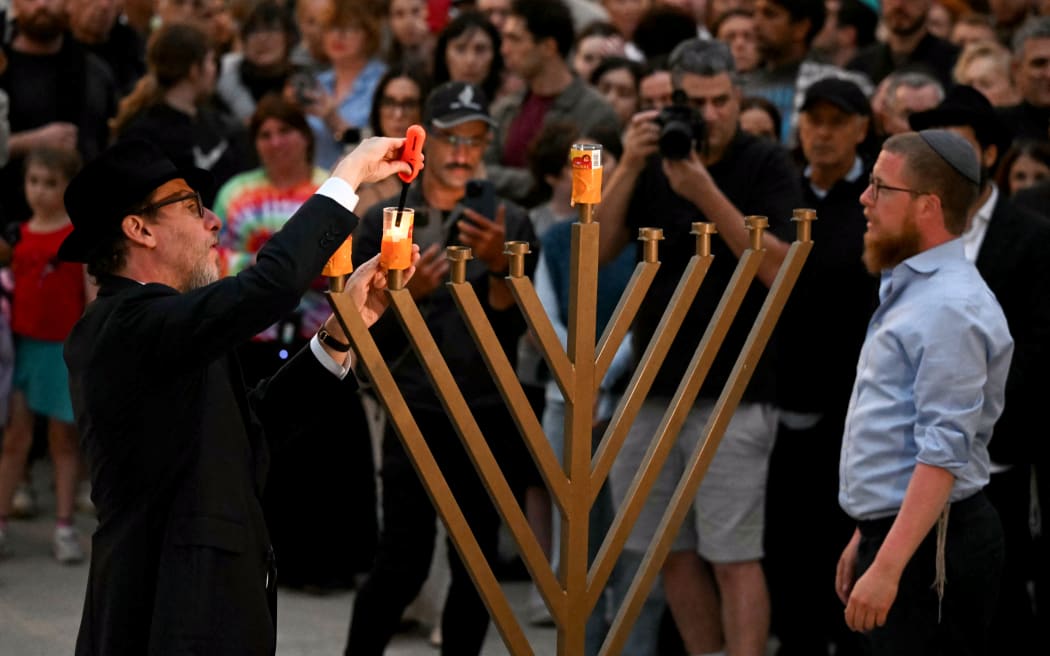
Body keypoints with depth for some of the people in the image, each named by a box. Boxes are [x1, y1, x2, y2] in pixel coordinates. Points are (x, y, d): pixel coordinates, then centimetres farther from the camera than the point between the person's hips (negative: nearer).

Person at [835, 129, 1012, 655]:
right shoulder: (909, 290, 16)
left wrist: (886, 568, -27)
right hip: (891, 532, 10)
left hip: (928, 546, -10)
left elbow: (943, 454, -24)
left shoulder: (950, 307, -17)